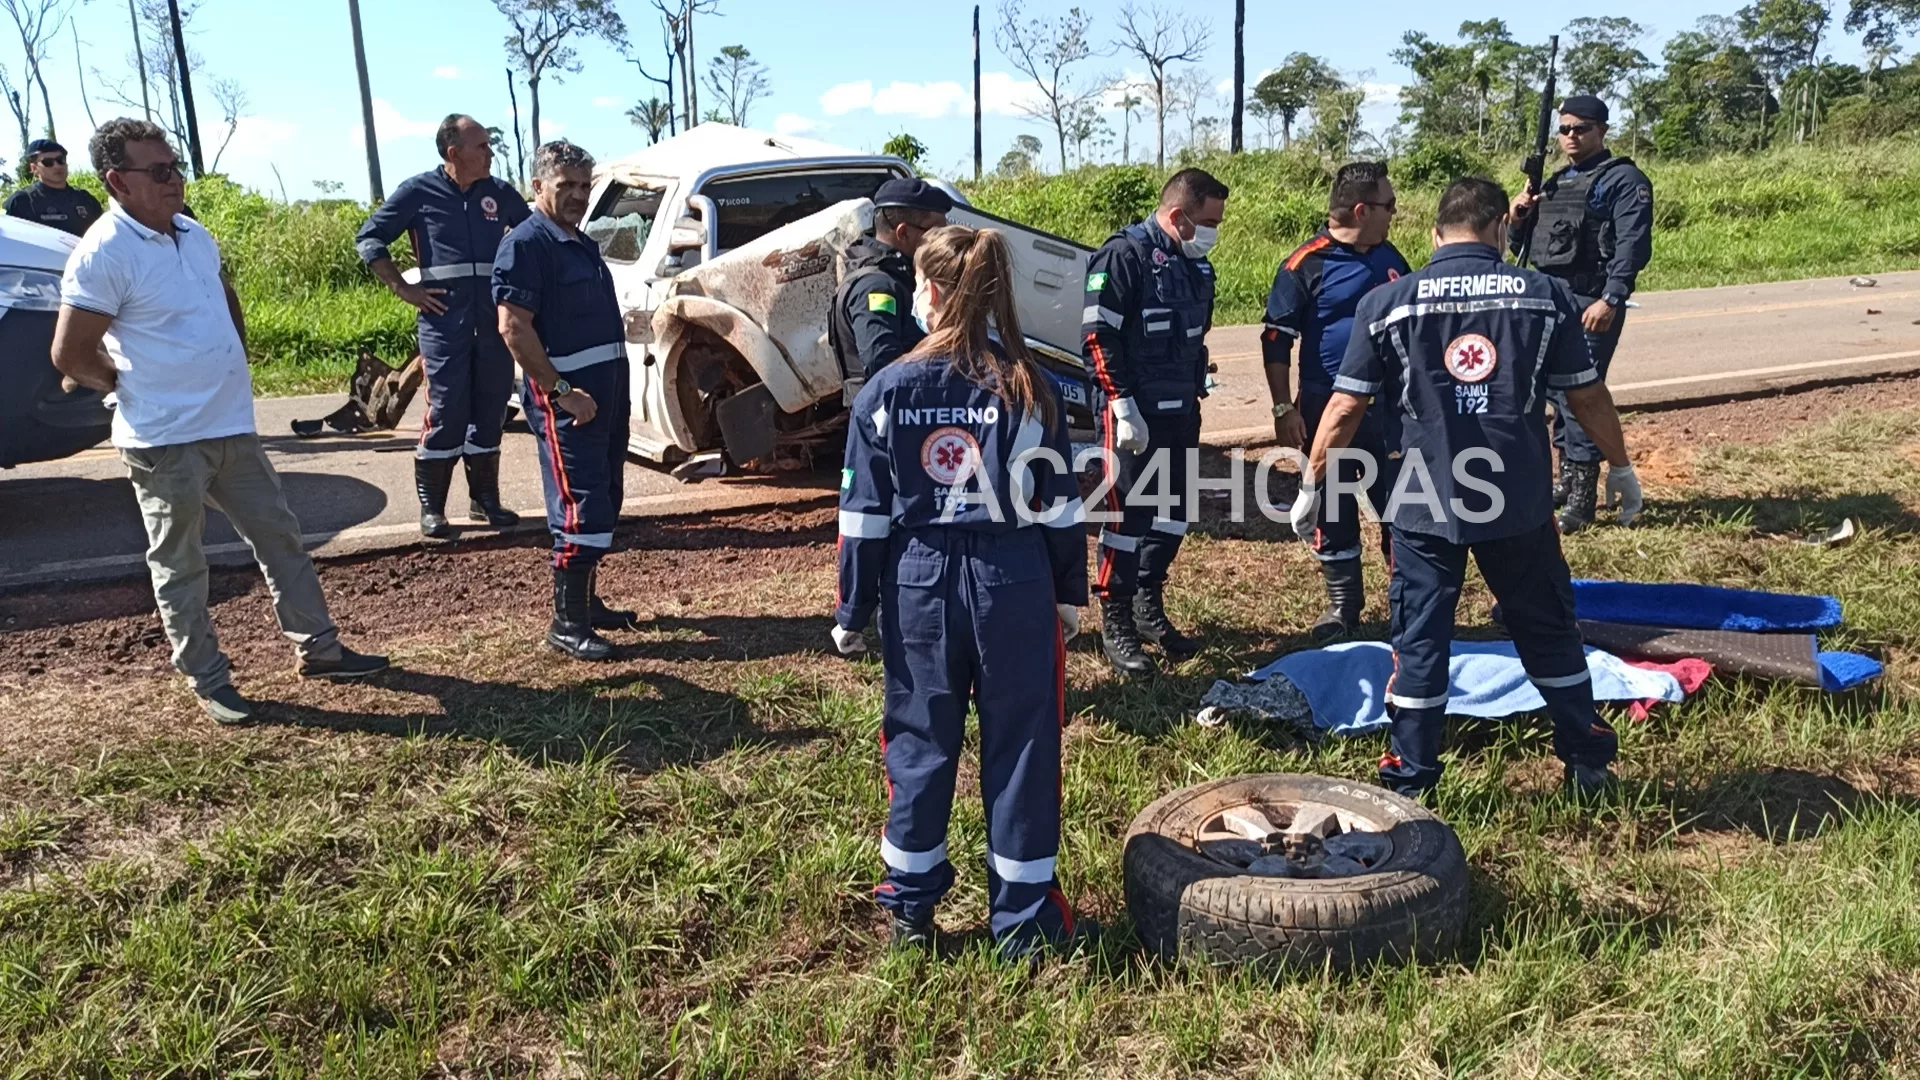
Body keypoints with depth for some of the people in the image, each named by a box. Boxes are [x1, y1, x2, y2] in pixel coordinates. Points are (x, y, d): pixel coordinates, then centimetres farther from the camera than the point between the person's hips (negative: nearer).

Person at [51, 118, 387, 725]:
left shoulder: (194, 236, 8)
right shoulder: (103, 255, -16)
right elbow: (70, 355, -15)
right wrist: (138, 388, -2)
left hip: (232, 427, 8)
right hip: (165, 442, -8)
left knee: (278, 536, 13)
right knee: (179, 567, 5)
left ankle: (318, 648, 25)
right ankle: (209, 683, 15)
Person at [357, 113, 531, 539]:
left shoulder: (502, 194, 9)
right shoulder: (418, 192, -1)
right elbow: (370, 238, 4)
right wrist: (404, 290, -4)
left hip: (496, 323, 4)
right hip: (444, 322, -4)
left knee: (490, 412, 9)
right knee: (445, 412, -6)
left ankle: (485, 499, 21)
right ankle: (431, 508, 4)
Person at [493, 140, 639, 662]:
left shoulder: (584, 244, 17)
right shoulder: (526, 244, -11)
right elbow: (513, 328, -19)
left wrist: (615, 388, 17)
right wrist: (560, 392, -22)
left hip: (607, 390, 10)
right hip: (567, 395, -10)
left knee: (604, 501, 15)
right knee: (581, 507, -10)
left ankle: (586, 602, 27)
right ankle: (567, 623, -3)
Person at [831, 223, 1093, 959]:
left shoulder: (890, 390, -4)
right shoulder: (1028, 388, -3)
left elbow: (865, 515, -3)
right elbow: (1060, 504, 0)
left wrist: (853, 613, 5)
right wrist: (1070, 594, 11)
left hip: (919, 588, 0)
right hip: (1016, 587, 0)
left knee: (919, 743, 13)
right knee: (1019, 745, 9)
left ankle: (911, 908, 26)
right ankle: (1023, 918, 19)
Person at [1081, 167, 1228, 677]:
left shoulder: (1196, 264, 13)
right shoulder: (1124, 256, -13)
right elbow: (1098, 337, -17)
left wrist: (1195, 395, 19)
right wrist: (1124, 407, -19)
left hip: (1181, 411, 8)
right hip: (1136, 413, -8)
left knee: (1172, 513, 14)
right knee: (1129, 515, -2)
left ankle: (1149, 610, 29)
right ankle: (1115, 624, 9)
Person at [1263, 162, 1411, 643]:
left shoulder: (1389, 257, 7)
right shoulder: (1307, 264, -10)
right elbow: (1276, 340, -9)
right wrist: (1284, 409, -13)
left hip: (1387, 405, 4)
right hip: (1326, 408, -4)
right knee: (1332, 511, 7)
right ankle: (1343, 606, 21)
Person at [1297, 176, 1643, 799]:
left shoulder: (1387, 303, -3)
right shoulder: (1546, 296, 0)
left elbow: (1345, 408, -4)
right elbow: (1588, 397, 7)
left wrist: (1312, 486, 7)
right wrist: (1621, 468, 22)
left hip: (1425, 506, -1)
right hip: (1519, 505, 1)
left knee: (1420, 642, 8)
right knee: (1548, 633, 18)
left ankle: (1409, 782, 15)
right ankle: (1588, 763, 32)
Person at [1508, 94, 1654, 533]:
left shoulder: (1623, 180, -3)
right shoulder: (1555, 183, 20)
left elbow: (1633, 246, -14)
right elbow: (1522, 245, 23)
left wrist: (1611, 300, -25)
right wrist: (1519, 219, 1)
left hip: (1590, 304, -8)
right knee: (1558, 391, 12)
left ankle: (1583, 497, -7)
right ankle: (1566, 480, 23)